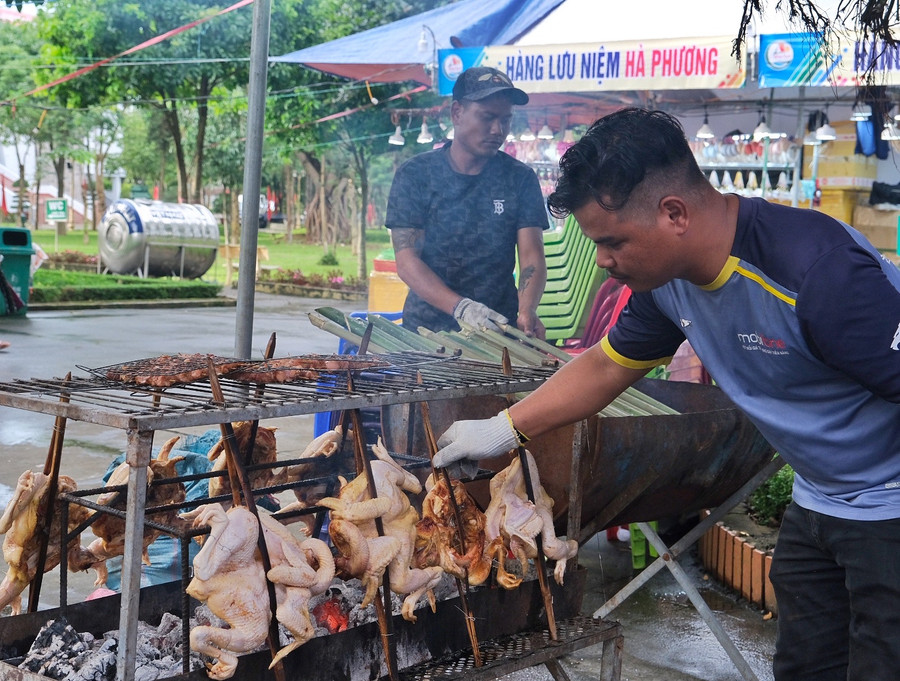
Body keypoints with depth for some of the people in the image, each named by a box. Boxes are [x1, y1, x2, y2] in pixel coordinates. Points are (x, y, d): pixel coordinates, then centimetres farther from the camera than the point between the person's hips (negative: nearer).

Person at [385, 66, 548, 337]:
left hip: (498, 329, 1)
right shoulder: (415, 175, 3)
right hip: (427, 328, -1)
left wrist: (526, 311, -21)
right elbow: (406, 260, -5)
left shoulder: (520, 179, 7)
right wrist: (461, 307, -21)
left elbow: (532, 257, 1)